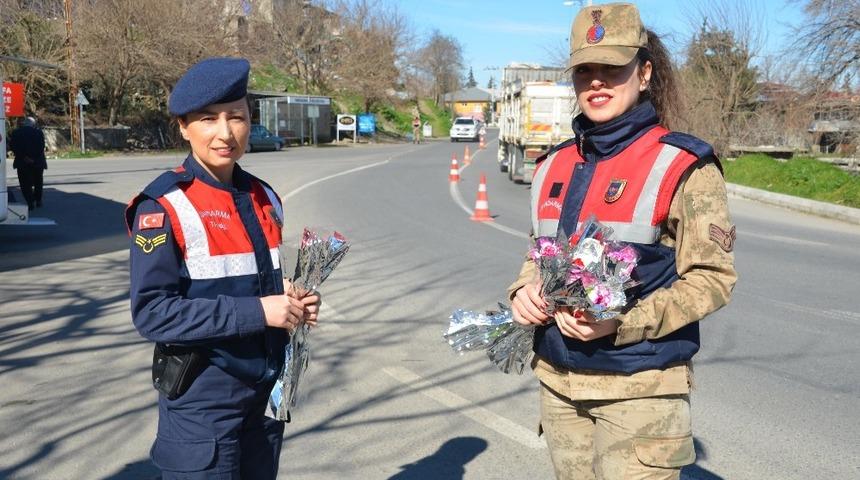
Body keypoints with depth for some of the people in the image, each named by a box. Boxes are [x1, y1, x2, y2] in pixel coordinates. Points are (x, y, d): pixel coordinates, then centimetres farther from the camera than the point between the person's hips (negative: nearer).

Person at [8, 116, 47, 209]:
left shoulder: (16, 132, 1)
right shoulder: (38, 132, -3)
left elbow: (12, 146, -4)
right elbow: (41, 146, -12)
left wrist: (23, 157, -6)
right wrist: (34, 158, -11)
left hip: (22, 163, 0)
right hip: (37, 162, 0)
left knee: (25, 184, 3)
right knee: (38, 182, 17)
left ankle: (30, 202, -8)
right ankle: (38, 201, 21)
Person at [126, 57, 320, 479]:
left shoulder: (264, 198, 6)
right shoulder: (164, 206, -14)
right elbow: (152, 313, -19)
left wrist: (292, 303, -4)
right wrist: (256, 312, -23)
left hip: (266, 392, 6)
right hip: (202, 401, -6)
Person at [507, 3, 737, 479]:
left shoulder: (682, 166, -9)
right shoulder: (554, 165, 8)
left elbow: (713, 277, -10)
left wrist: (623, 323, -21)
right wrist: (525, 290, -3)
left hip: (639, 387, -5)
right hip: (558, 383, 5)